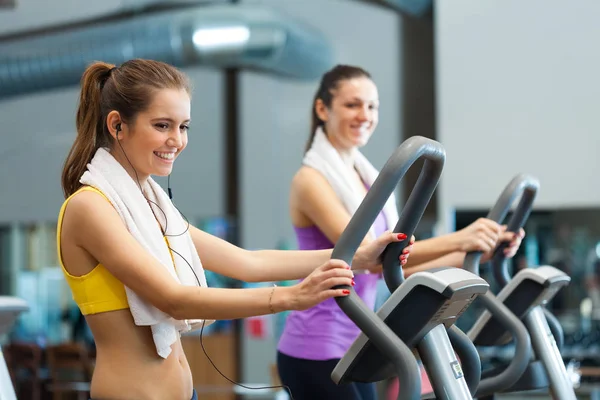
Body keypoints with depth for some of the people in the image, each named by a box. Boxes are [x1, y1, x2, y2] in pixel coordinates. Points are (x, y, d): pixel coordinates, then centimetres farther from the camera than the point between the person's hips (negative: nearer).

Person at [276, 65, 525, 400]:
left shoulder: (368, 179, 13)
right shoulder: (311, 180, -12)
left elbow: (400, 264, 10)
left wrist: (475, 252, -3)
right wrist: (457, 240, -32)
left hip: (355, 348, 8)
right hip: (316, 350, -8)